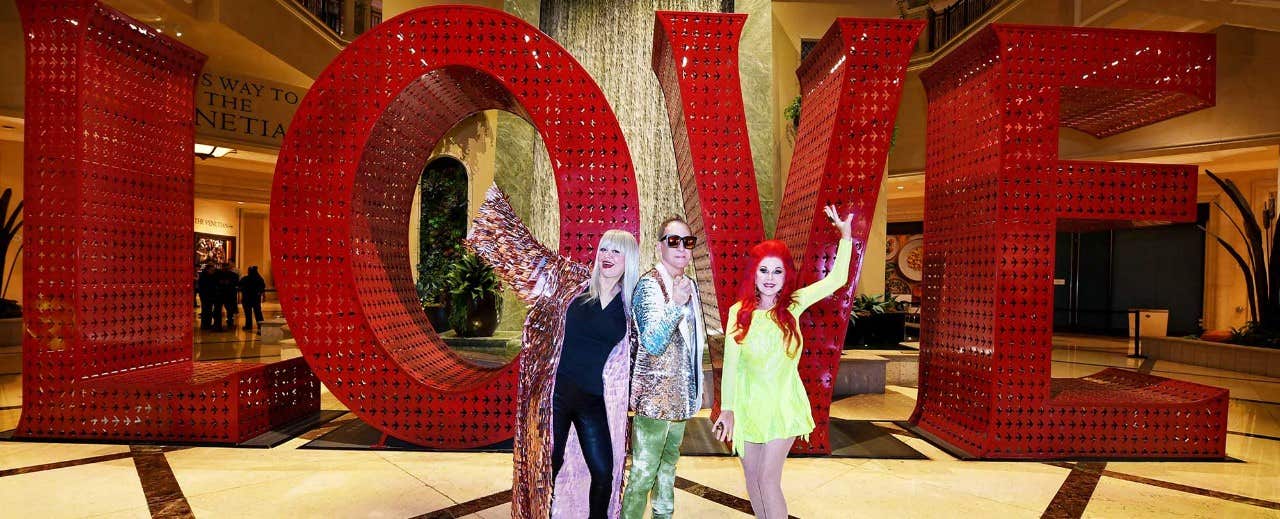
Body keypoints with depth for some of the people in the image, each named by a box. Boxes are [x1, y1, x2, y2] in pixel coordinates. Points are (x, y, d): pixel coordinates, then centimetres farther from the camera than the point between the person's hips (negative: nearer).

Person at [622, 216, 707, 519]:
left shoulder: (690, 284, 9)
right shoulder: (649, 284, -15)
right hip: (654, 395, -8)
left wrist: (695, 387, 18)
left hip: (680, 395, 8)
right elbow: (653, 343, -23)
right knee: (643, 472, -1)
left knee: (668, 462, 21)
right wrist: (675, 304, -35)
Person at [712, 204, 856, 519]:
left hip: (783, 404, -1)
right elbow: (730, 364, -1)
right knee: (752, 479, 11)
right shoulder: (738, 312, -3)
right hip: (747, 405, 2)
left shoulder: (792, 305, -2)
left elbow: (836, 280, 0)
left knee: (768, 479, -5)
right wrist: (726, 409, 1)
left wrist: (846, 236, -3)